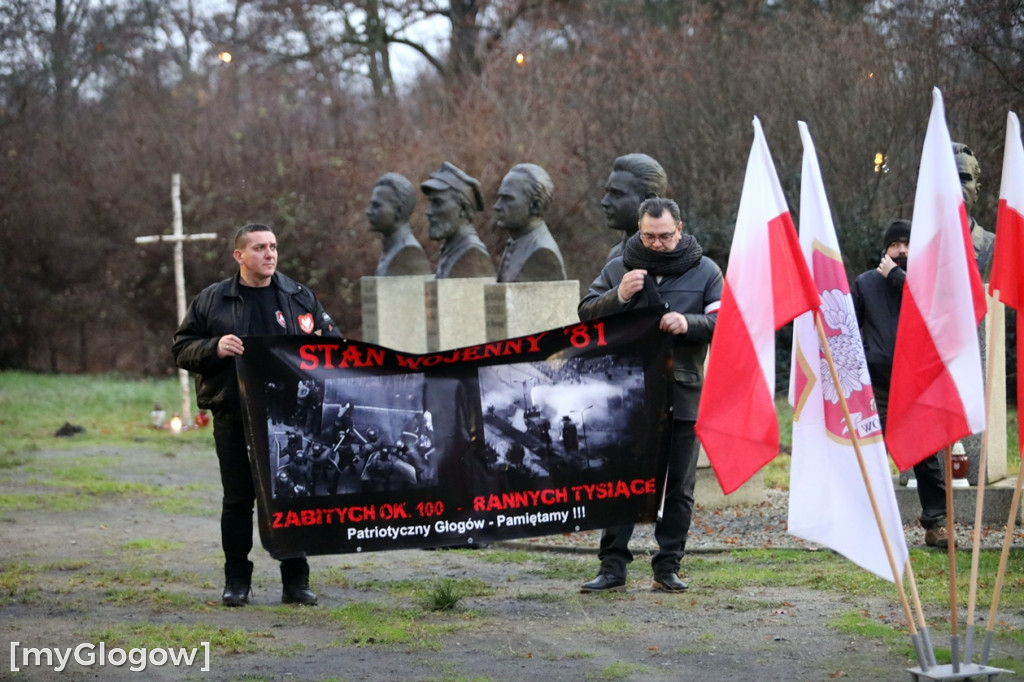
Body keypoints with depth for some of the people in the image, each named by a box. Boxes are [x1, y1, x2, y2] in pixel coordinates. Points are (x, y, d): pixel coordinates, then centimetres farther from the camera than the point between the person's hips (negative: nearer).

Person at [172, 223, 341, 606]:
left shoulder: (300, 298, 9)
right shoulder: (212, 301, 5)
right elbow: (182, 350, 6)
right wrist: (214, 348, -12)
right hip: (233, 419, -1)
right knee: (237, 500, 4)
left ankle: (295, 581, 10)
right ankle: (236, 581, 13)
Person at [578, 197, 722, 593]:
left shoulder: (704, 271, 5)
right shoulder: (618, 269, 9)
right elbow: (586, 314, 7)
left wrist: (689, 323, -18)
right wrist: (618, 296, -11)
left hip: (683, 394, 0)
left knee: (679, 486, 4)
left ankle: (667, 568, 12)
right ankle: (613, 566, 5)